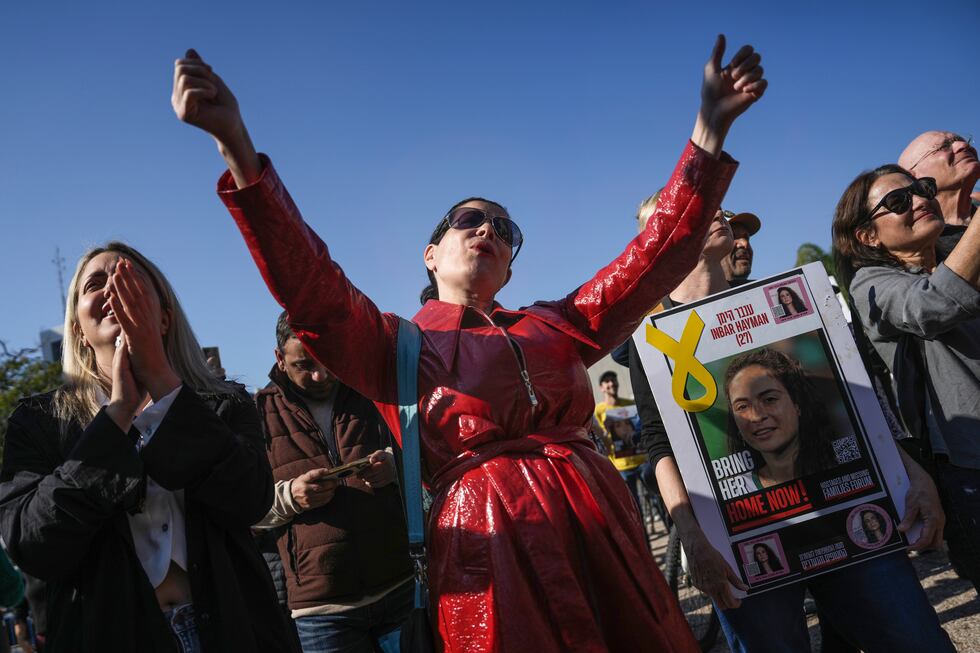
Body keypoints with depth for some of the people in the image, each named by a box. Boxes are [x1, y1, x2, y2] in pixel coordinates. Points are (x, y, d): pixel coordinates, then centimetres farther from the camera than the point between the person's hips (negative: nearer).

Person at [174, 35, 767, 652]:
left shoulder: (556, 323, 18)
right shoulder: (395, 344, 9)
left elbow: (655, 258, 14)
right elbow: (307, 284, -6)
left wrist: (710, 128, 9)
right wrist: (235, 142, -17)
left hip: (601, 527, 4)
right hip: (492, 542, -3)